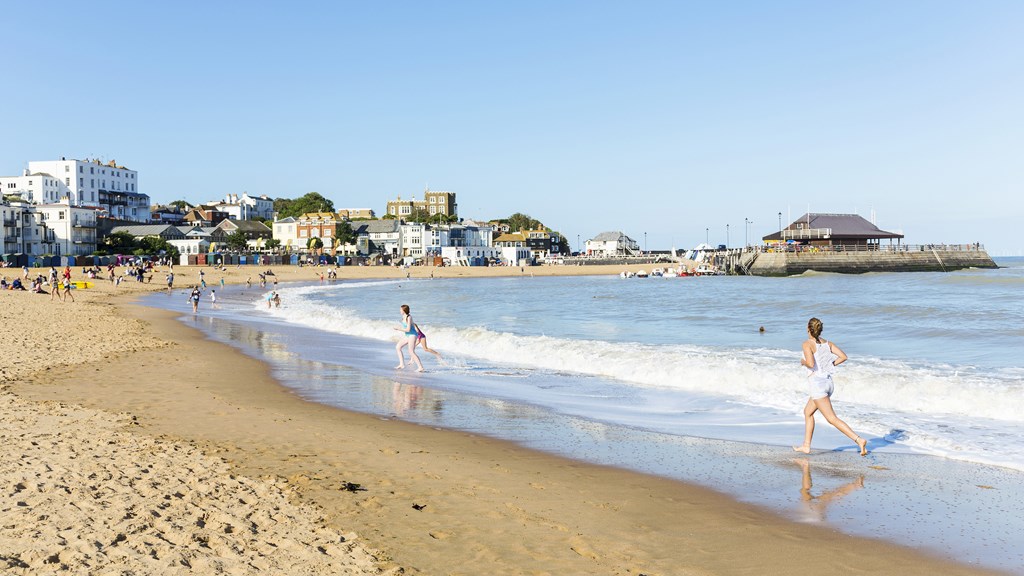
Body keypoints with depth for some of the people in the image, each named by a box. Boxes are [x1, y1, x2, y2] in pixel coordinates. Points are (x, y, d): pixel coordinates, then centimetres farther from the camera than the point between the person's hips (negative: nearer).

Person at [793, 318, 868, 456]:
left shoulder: (807, 344, -11)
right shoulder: (827, 343, 8)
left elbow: (811, 364, -23)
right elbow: (843, 356, 2)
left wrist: (803, 362, -2)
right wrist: (829, 366, 11)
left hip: (817, 383, -8)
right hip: (828, 381, 8)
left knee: (832, 419, -7)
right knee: (808, 412, 22)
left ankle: (859, 440, -19)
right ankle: (806, 446, 25)